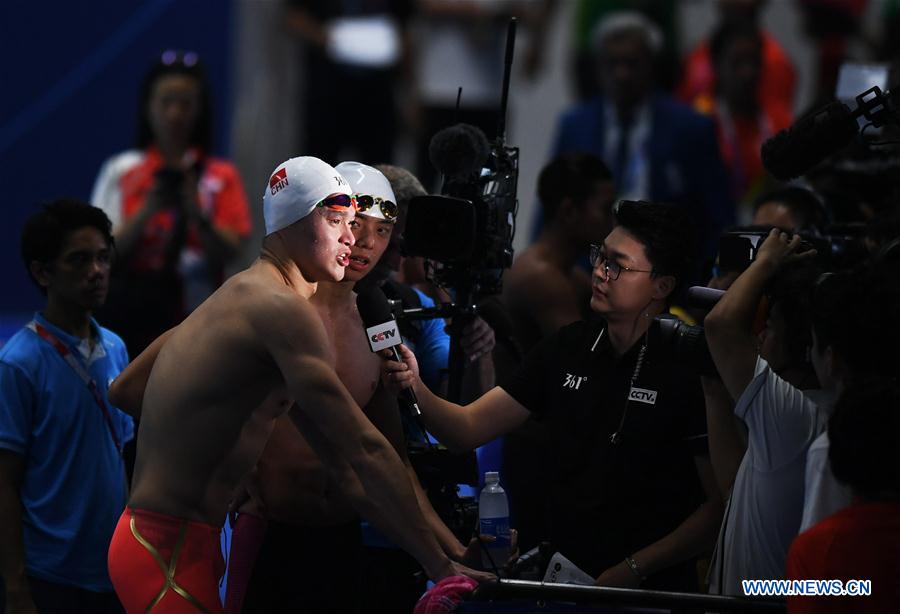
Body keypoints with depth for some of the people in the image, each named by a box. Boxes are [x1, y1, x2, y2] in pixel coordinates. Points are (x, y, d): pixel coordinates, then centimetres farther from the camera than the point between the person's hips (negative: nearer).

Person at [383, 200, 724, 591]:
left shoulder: (689, 370, -9)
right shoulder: (567, 349, 9)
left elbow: (718, 506, -8)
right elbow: (468, 428, 8)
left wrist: (634, 569, -14)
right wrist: (415, 389, -12)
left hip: (653, 588, -5)